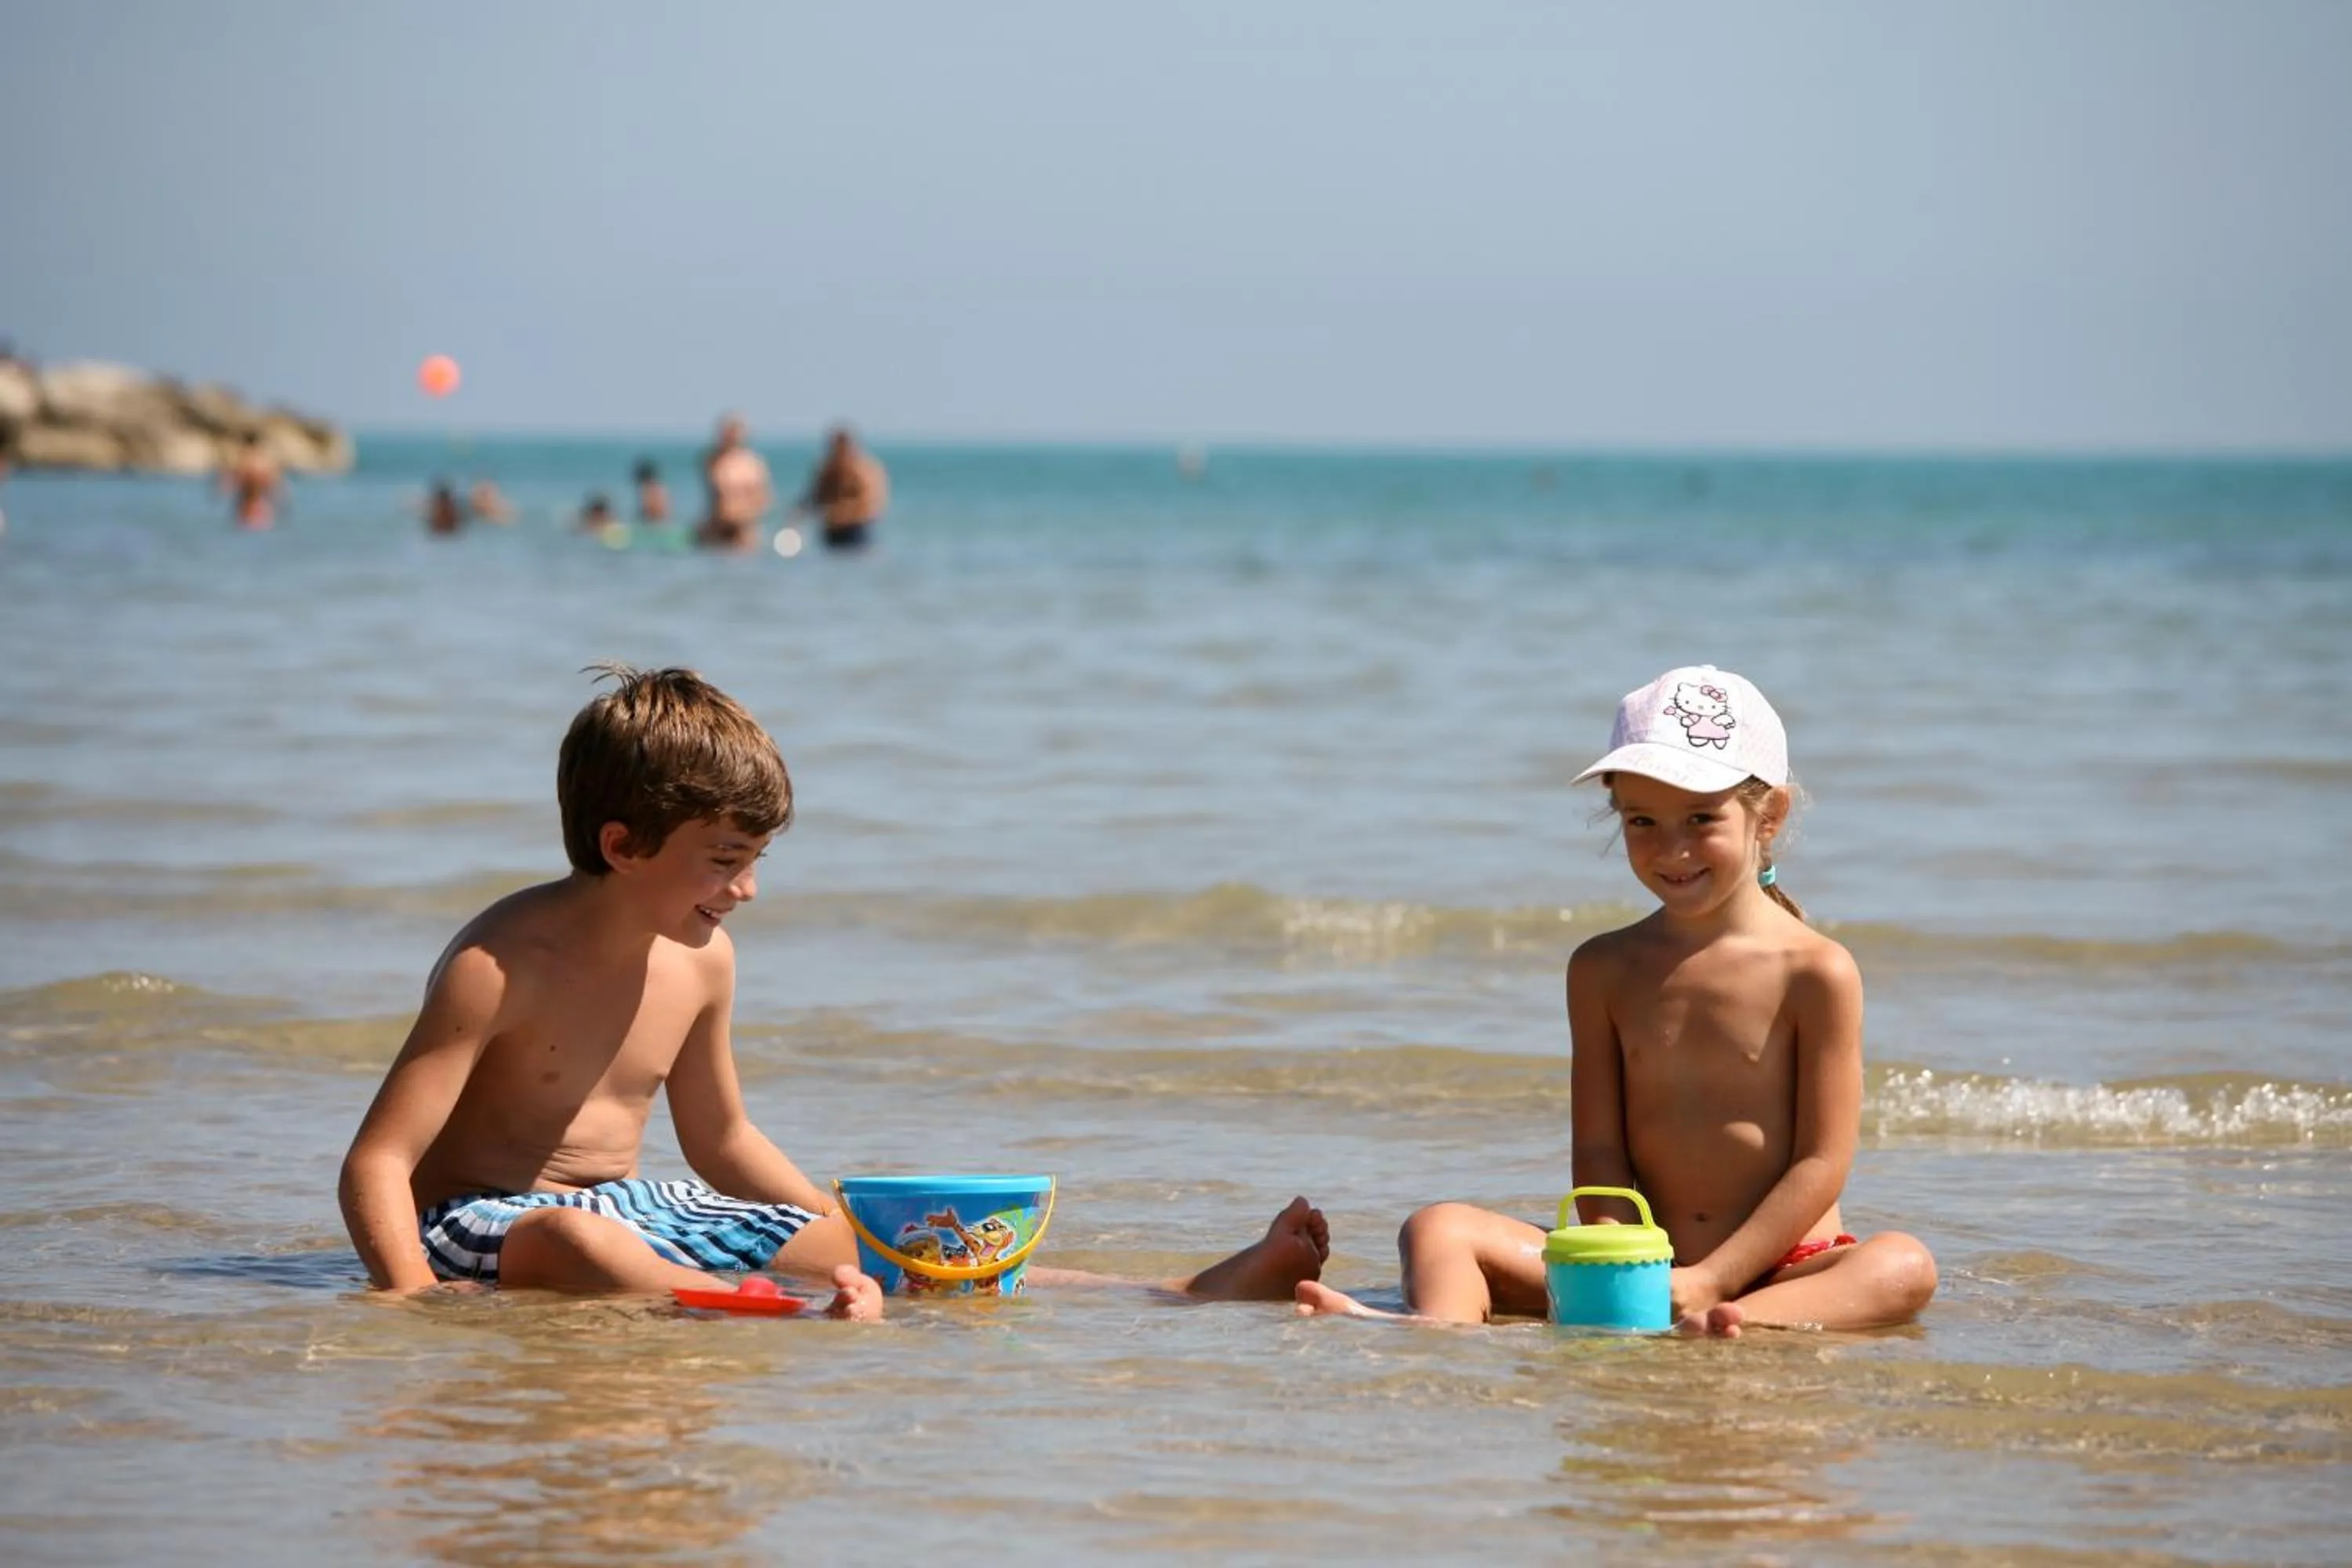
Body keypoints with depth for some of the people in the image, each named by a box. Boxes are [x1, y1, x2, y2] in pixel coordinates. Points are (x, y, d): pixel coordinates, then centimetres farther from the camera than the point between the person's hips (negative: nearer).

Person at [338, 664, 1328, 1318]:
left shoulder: (702, 961, 4)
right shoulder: (501, 965, -19)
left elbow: (721, 1143, 21)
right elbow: (377, 1163, -25)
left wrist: (848, 1235, 16)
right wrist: (417, 1306, -40)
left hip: (636, 1213, 8)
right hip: (481, 1223, -8)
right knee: (567, 1238, -43)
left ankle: (1189, 1295, -9)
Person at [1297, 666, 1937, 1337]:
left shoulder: (1816, 972, -2)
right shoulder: (1603, 970, 9)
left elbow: (1821, 1164, -6)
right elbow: (1599, 1149, 4)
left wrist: (1712, 1280, -16)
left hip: (1779, 1265, -3)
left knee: (1904, 1267, -34)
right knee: (1439, 1228, -14)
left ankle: (1746, 1324, -62)